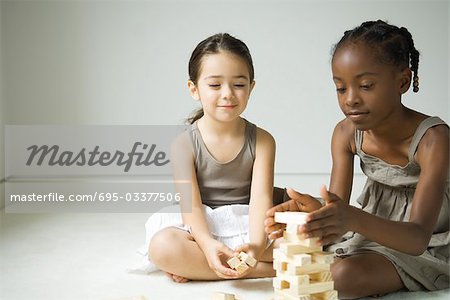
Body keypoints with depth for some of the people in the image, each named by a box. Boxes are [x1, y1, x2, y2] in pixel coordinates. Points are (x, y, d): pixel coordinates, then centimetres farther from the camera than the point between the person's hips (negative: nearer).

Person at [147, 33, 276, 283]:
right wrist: (208, 244, -35)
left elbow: (260, 198, -14)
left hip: (247, 227, 2)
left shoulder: (261, 141, -2)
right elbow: (191, 203, -15)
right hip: (203, 231, -1)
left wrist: (257, 244, -34)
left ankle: (195, 267, -19)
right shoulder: (184, 145, -5)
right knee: (162, 246, -33)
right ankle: (261, 269, -23)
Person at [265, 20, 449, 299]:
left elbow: (418, 238, -36)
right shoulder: (346, 133, -10)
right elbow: (338, 208, -14)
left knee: (345, 275, -30)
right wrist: (318, 212, -40)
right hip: (375, 229, 6)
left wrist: (354, 219, -56)